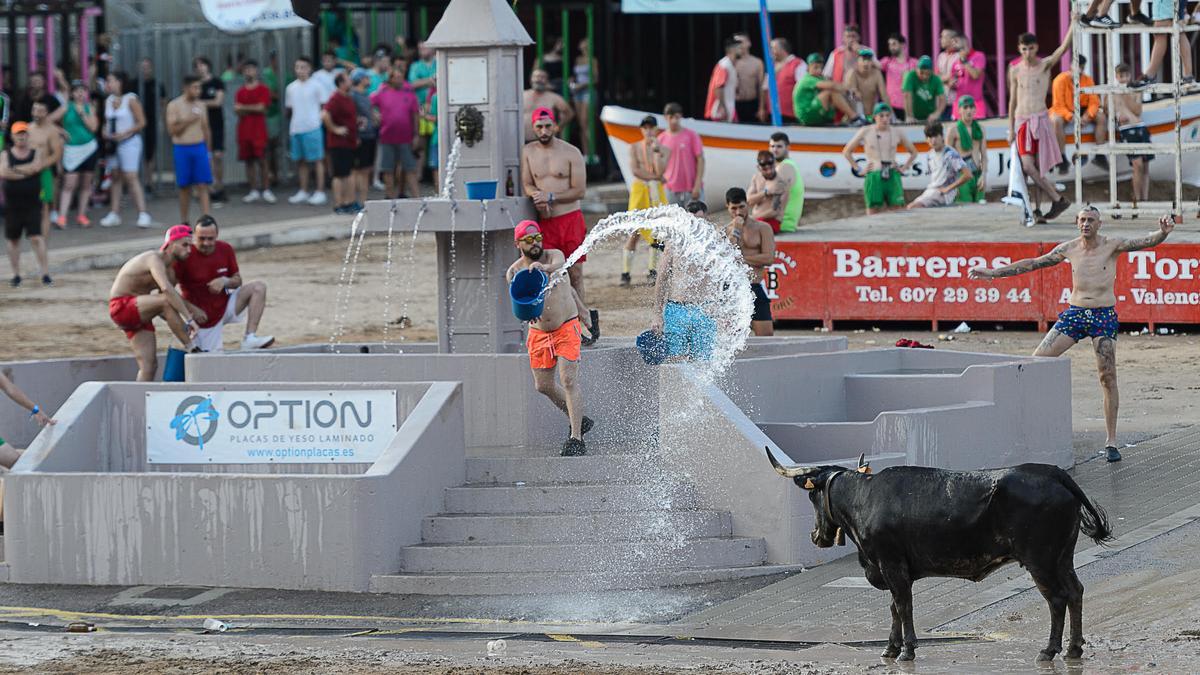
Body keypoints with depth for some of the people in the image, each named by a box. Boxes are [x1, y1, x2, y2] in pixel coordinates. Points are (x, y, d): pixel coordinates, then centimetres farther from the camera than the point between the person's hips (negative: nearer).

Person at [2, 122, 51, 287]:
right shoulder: (6, 155, 4)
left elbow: (36, 167, -18)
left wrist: (15, 169, -11)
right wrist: (25, 173, -13)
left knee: (36, 237, -10)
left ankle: (45, 273, -10)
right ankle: (16, 275, 19)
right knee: (13, 239, 8)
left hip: (32, 203, -2)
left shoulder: (36, 154, 3)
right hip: (12, 204, 2)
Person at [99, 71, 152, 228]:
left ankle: (143, 214, -12)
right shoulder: (108, 101, 11)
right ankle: (114, 214, 12)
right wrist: (105, 133, -1)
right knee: (115, 178, 8)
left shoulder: (131, 100, -7)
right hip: (112, 143, 7)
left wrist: (125, 134, -17)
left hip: (129, 142, -7)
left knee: (131, 177, -12)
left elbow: (141, 122, -9)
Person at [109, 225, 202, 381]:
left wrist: (182, 325, -2)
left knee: (150, 366, -1)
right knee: (166, 301, -31)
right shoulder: (155, 259, -18)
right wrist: (189, 318, -40)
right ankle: (190, 347, -26)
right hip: (121, 307, -10)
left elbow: (160, 309, 15)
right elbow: (166, 289, -37)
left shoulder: (170, 271, 12)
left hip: (138, 312, 10)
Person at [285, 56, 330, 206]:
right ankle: (303, 192, 19)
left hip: (312, 128, -5)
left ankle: (320, 192, -1)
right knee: (301, 161, 11)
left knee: (317, 160, -3)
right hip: (296, 128, 5)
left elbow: (324, 106, 0)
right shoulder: (291, 88, 11)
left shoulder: (316, 86, -3)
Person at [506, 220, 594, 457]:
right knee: (543, 386, 9)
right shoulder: (514, 272, -4)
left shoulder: (554, 255, -9)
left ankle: (576, 438, -14)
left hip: (567, 328, -4)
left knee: (569, 380, -14)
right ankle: (578, 420, 32)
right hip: (538, 332, 4)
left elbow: (559, 267, -32)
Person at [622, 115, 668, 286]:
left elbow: (660, 171, -10)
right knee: (634, 233, -8)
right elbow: (635, 170, -7)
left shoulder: (664, 150, 5)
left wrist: (656, 150, -12)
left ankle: (652, 269, 15)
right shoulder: (635, 148, 5)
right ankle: (626, 272, -6)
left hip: (657, 191, 2)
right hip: (639, 189, -2)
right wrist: (654, 176, -9)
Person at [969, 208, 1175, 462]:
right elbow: (1033, 264, 13)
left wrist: (1163, 232, -37)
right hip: (1074, 313, 4)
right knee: (1037, 360, -6)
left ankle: (1111, 442, -3)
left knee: (1108, 376, -8)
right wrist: (994, 273, 13)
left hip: (1104, 316, -4)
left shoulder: (1112, 245, -3)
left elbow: (1147, 242, -15)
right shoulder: (1069, 249, 6)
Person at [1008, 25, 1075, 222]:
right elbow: (1013, 100, 13)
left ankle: (1036, 210, 0)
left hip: (1040, 119, -3)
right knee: (1028, 167, -7)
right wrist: (1011, 128, 12)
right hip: (1021, 121, 3)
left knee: (1036, 168, -7)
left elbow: (1064, 47, -10)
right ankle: (1057, 199, 0)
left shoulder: (1044, 65, 2)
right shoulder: (1015, 71, 9)